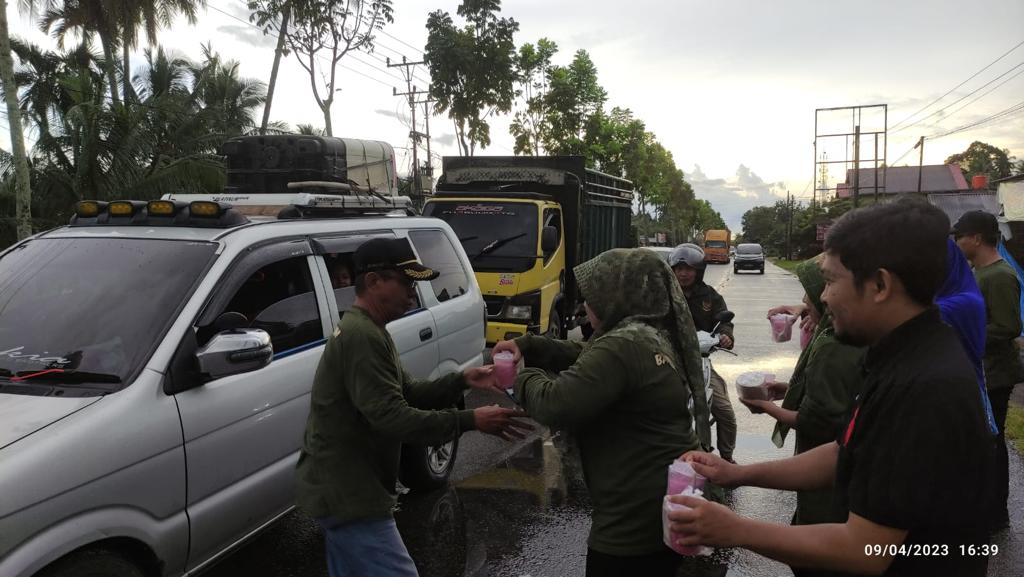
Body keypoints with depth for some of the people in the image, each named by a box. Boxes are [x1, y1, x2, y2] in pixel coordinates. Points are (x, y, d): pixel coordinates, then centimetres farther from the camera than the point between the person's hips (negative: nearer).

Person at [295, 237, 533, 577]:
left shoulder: (365, 331, 14)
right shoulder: (361, 336, -21)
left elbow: (407, 394, 14)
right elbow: (391, 417, -28)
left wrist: (461, 381, -1)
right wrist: (470, 421, -28)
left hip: (339, 487, 11)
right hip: (347, 494, -11)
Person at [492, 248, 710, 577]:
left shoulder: (623, 346, -23)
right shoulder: (653, 336, 11)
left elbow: (554, 406, -27)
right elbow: (588, 359, 20)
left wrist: (525, 377, -7)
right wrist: (528, 346, 9)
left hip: (639, 516, -10)